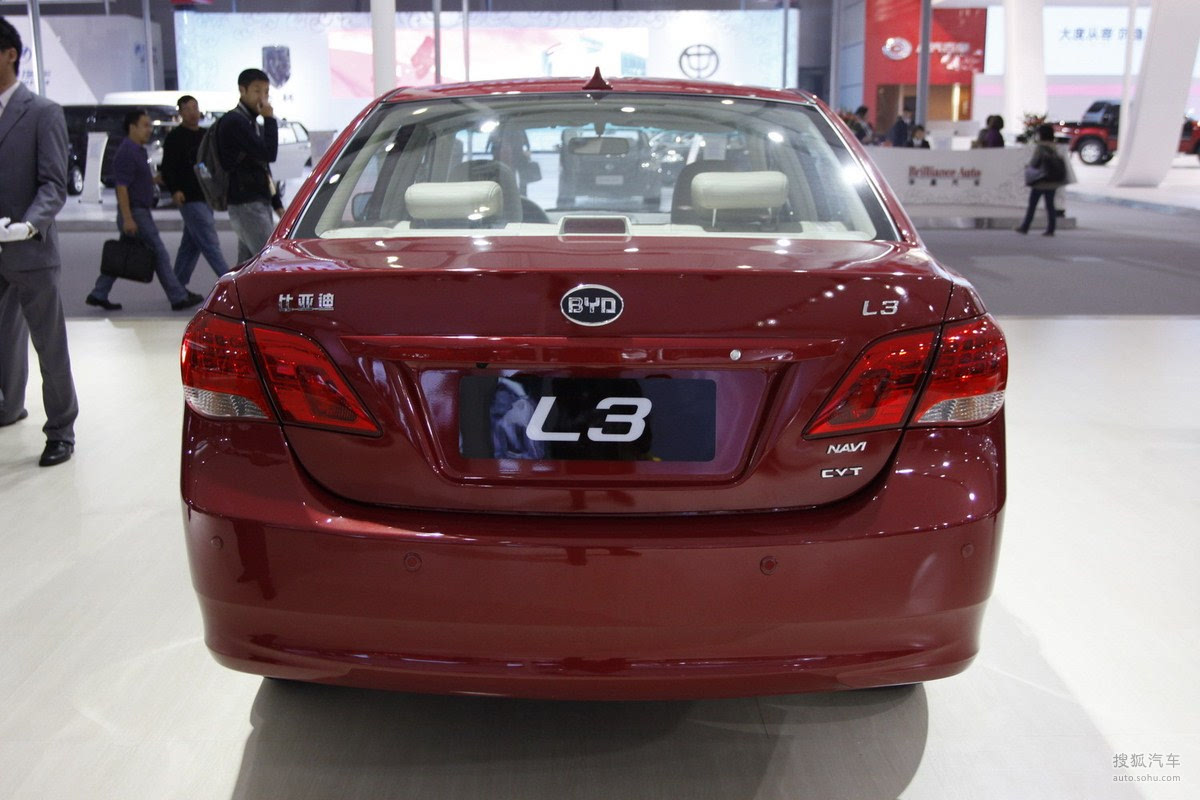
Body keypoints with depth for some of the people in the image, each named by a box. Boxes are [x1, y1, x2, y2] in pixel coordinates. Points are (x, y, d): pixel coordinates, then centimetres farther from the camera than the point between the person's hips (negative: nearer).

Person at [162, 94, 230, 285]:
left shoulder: (204, 135, 17)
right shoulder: (174, 137, -5)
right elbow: (167, 168, -11)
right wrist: (174, 190, -25)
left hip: (206, 197, 8)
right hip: (189, 198, -8)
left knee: (191, 244, 12)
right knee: (210, 243, -11)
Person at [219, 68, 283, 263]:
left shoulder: (253, 123, 20)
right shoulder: (234, 122, -11)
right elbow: (268, 152, -21)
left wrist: (277, 204, 19)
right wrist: (270, 119, -11)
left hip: (260, 203, 10)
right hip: (246, 205, -10)